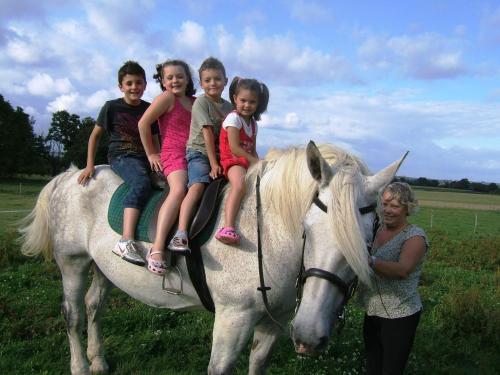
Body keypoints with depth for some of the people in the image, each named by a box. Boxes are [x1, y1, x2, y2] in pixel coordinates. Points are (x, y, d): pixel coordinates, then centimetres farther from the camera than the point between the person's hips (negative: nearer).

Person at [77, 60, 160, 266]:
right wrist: (89, 166, 6)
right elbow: (95, 135, 11)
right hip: (120, 157, -5)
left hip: (145, 159, 5)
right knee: (142, 182, -36)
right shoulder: (111, 107, 4)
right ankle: (126, 241, -46)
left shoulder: (150, 109, 13)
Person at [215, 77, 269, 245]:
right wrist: (255, 161, -12)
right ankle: (228, 227, -46)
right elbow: (234, 148, -13)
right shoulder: (234, 118, -5)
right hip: (233, 160, -8)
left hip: (249, 161, 8)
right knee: (240, 185, -35)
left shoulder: (253, 123, 19)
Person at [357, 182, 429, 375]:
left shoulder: (415, 236, -15)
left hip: (399, 317, -6)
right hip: (372, 314, 7)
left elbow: (403, 269, -32)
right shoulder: (378, 230, 4)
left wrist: (369, 260, -48)